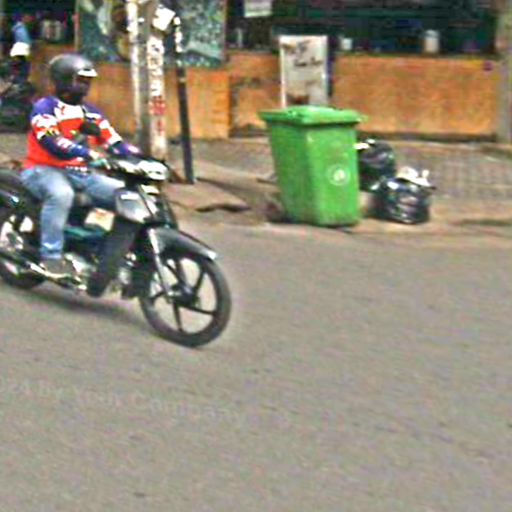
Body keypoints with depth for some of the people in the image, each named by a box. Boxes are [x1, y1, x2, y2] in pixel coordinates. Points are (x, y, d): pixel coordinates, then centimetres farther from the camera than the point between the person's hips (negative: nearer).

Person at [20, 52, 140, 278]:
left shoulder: (90, 112, 12)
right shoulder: (45, 107, -9)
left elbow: (114, 142, 5)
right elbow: (52, 142, -25)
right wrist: (88, 154, -39)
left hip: (79, 172, 7)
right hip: (43, 170, -7)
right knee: (61, 193, -40)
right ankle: (51, 255, -34)